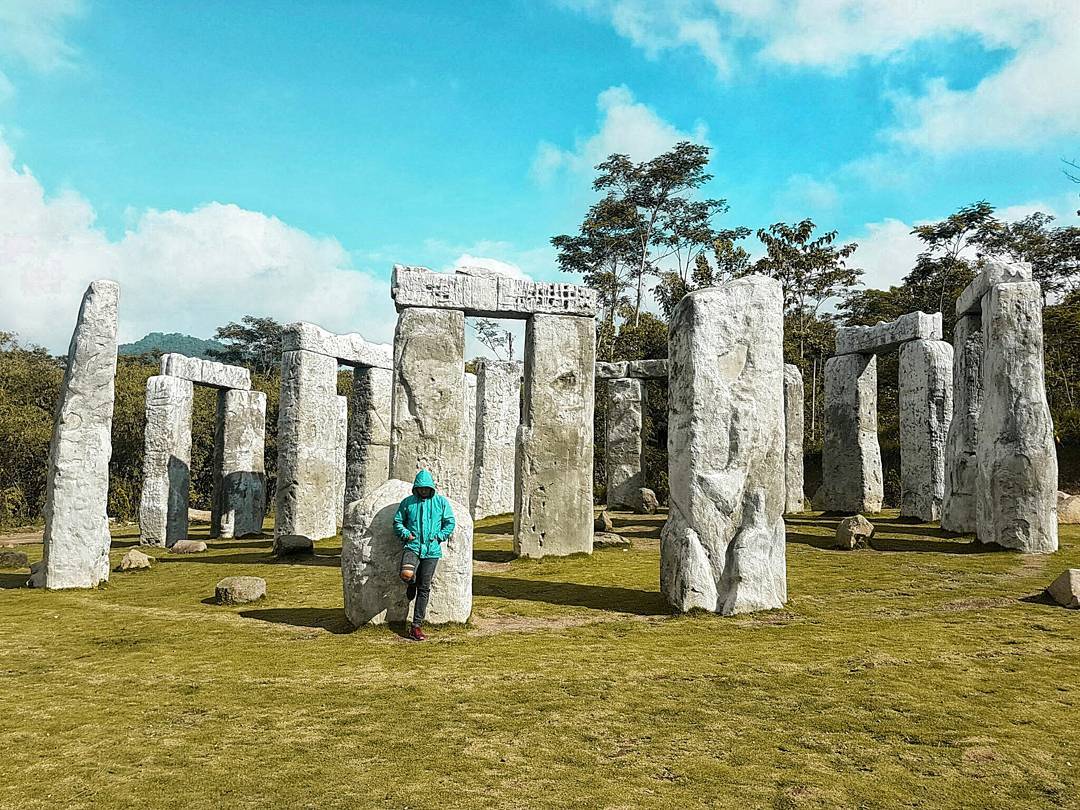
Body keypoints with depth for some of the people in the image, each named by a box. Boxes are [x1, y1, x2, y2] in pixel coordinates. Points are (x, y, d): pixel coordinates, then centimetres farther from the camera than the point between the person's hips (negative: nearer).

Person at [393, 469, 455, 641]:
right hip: (412, 546, -1)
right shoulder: (408, 502, 7)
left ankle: (416, 626, 12)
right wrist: (405, 534, -3)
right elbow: (397, 522, 14)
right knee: (406, 574, -30)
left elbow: (450, 523, 10)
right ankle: (411, 586, 10)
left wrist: (438, 537, -3)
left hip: (431, 550, 1)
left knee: (424, 588, 3)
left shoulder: (441, 502, 7)